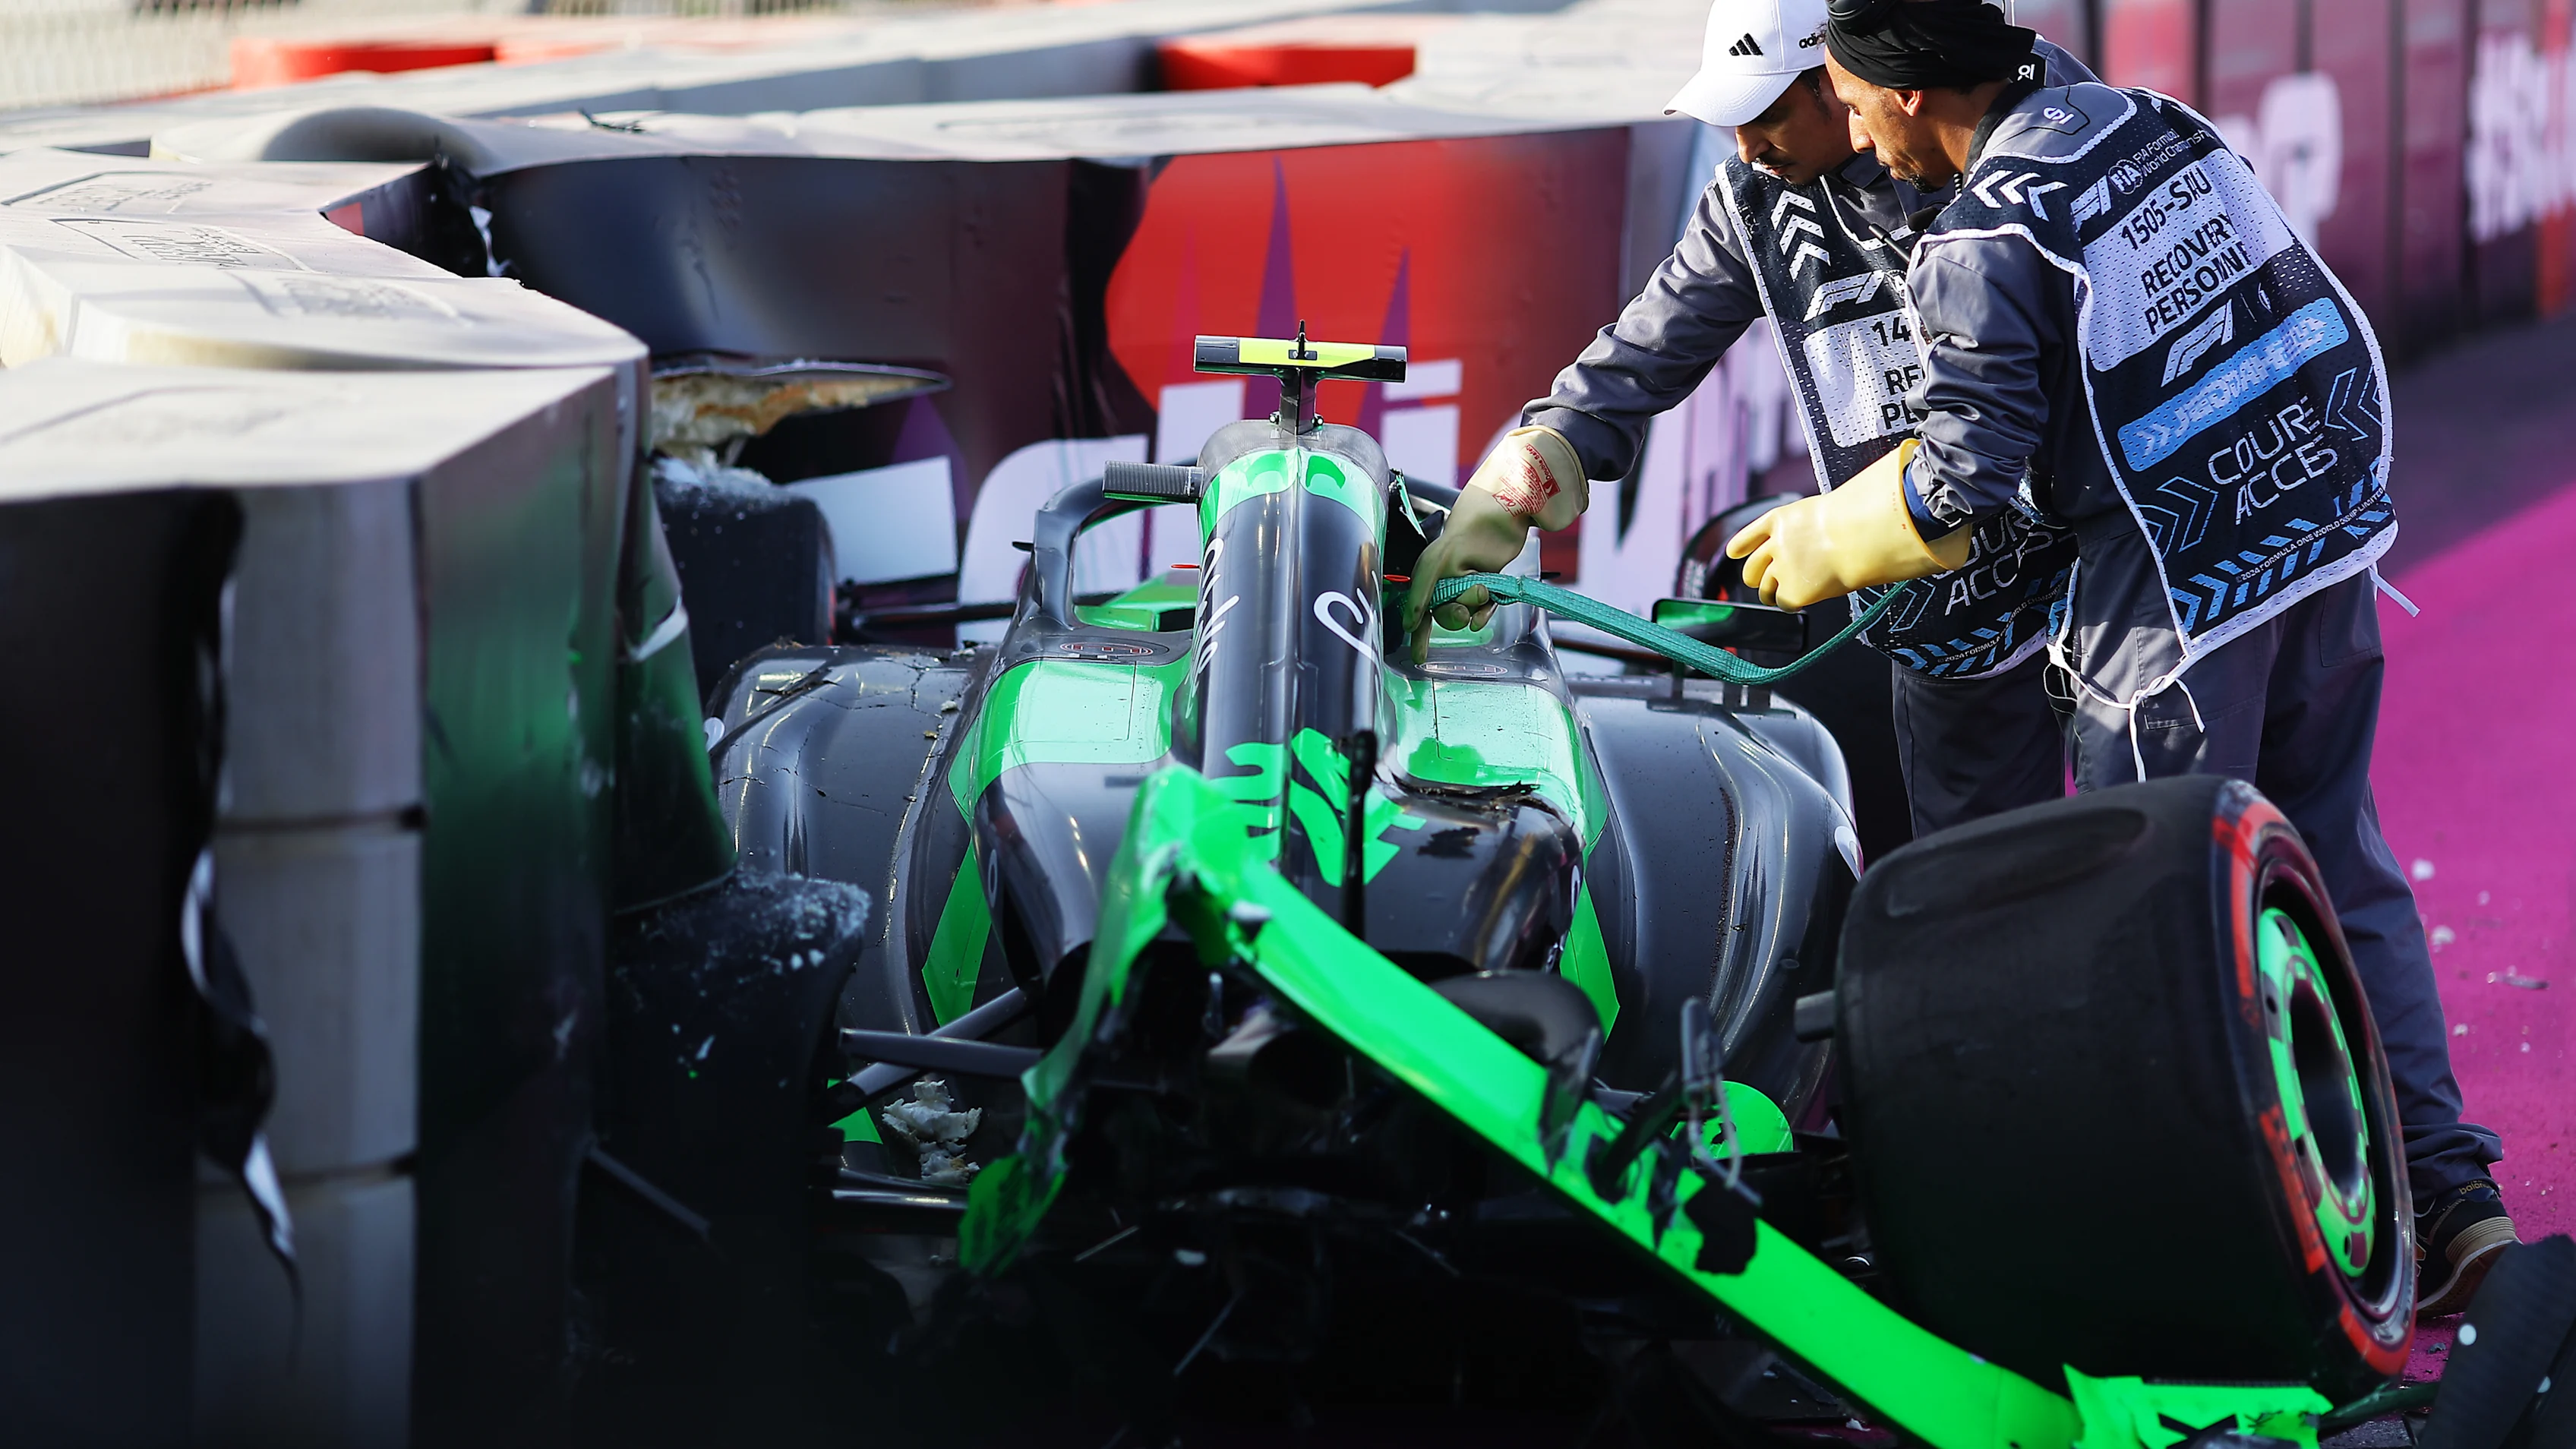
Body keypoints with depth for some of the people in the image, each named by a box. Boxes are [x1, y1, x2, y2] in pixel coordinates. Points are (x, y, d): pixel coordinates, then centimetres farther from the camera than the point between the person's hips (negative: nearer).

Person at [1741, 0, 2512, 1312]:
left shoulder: (1978, 245, -15)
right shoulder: (2152, 120, 7)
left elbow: (1960, 483, -15)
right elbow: (2320, 318, 17)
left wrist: (1812, 546, 0)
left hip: (2177, 592, -7)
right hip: (2331, 533, 8)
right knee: (2338, 865, 15)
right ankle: (2446, 1193, 15)